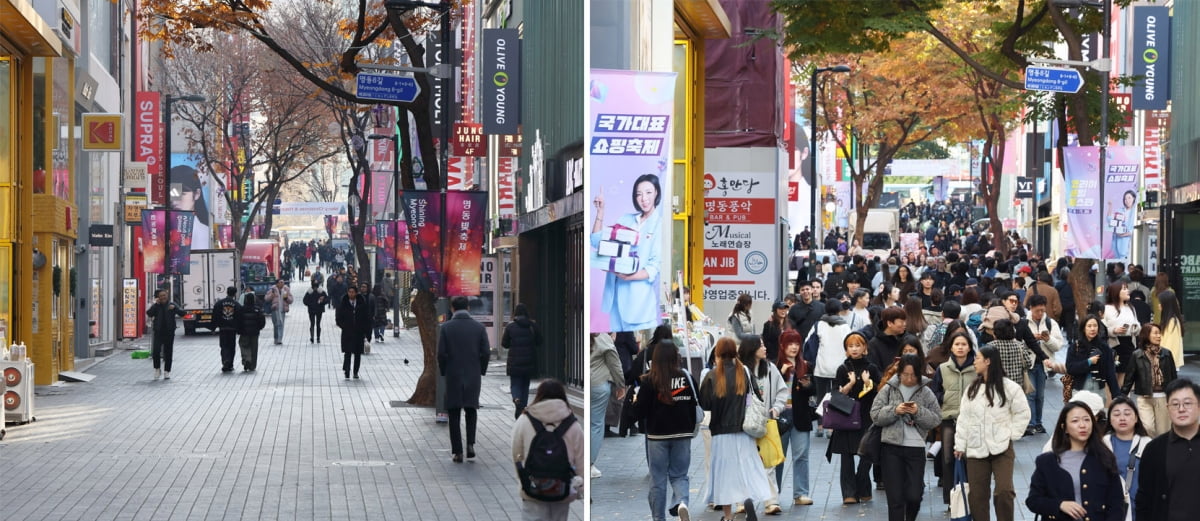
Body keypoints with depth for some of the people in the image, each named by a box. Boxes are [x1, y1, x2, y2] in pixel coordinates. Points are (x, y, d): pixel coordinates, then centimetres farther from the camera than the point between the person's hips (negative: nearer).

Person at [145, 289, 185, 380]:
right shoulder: (156, 306, 6)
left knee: (168, 353, 3)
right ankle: (157, 368, 4)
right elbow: (149, 314, -10)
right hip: (158, 332, -1)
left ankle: (167, 372, 12)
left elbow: (182, 313, -4)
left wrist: (174, 308, -22)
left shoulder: (172, 305, 6)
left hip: (169, 332, 1)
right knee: (156, 351, -14)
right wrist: (156, 304, -14)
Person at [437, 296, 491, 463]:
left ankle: (457, 451, 3)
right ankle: (470, 444, 1)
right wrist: (481, 371, 9)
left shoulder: (446, 327, -5)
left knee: (454, 414, 6)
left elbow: (441, 354, -8)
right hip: (473, 376, 2)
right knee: (471, 409, 17)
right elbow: (486, 353, -3)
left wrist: (444, 372, 5)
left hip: (453, 376, -1)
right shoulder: (479, 327, -1)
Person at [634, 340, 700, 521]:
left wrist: (635, 401, 11)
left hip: (657, 435, -2)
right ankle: (681, 502, -16)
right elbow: (697, 403, 2)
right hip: (682, 434, 2)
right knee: (679, 475, 12)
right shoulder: (686, 378, -4)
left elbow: (640, 411, -10)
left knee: (658, 479, 9)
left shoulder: (649, 381, -11)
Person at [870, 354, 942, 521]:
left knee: (914, 496, 1)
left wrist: (919, 412, -15)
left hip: (916, 448, 0)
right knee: (895, 498, -1)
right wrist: (895, 410, -15)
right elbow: (875, 415, -1)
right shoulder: (889, 389, 3)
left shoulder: (926, 393, 3)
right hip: (891, 447, 0)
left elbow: (936, 419, 1)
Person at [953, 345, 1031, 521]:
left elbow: (1023, 414, 3)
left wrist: (1011, 435, -4)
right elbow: (964, 417, 9)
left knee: (1004, 491, -16)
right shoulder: (972, 388, 9)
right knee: (977, 495, 6)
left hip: (1001, 448, -4)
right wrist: (960, 445, 7)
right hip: (976, 449, 4)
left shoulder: (1010, 388, -4)